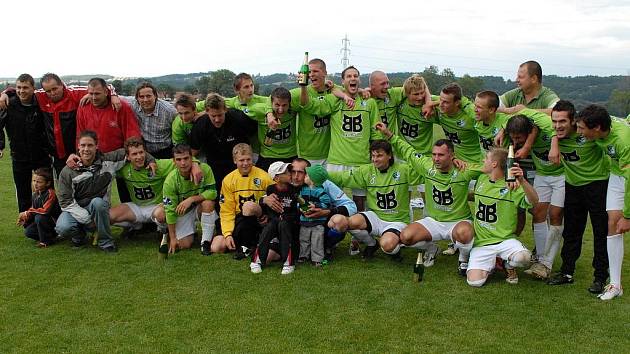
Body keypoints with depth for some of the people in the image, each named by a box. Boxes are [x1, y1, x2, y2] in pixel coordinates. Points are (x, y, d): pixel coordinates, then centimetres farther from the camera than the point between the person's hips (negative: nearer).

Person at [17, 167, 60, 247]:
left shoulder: (50, 193, -22)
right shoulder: (35, 194, 5)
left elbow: (45, 210, -32)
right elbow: (33, 210, 11)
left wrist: (27, 213, -24)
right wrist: (25, 219, -8)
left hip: (55, 222, -8)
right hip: (43, 220, 8)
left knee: (39, 217, -32)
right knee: (28, 232, -7)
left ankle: (46, 241, -13)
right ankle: (52, 236, 8)